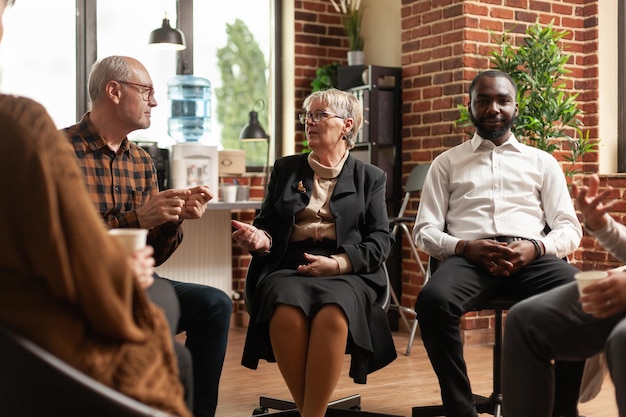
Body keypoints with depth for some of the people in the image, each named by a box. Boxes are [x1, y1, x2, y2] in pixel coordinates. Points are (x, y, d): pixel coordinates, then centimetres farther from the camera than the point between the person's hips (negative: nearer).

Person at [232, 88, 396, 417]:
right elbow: (267, 223, 21)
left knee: (333, 313, -37)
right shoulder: (286, 169, 22)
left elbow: (380, 239, 6)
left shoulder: (370, 177, 16)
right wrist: (261, 238, -5)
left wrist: (339, 263, -11)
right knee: (286, 312, -35)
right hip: (287, 267, 2)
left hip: (347, 273, -1)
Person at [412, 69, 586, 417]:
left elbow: (569, 228, 13)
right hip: (468, 256, -1)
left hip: (533, 257, 1)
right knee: (433, 301, -36)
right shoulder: (447, 163, 20)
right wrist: (466, 247, -10)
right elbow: (425, 231, 11)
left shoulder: (542, 162, 23)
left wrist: (535, 248, -11)